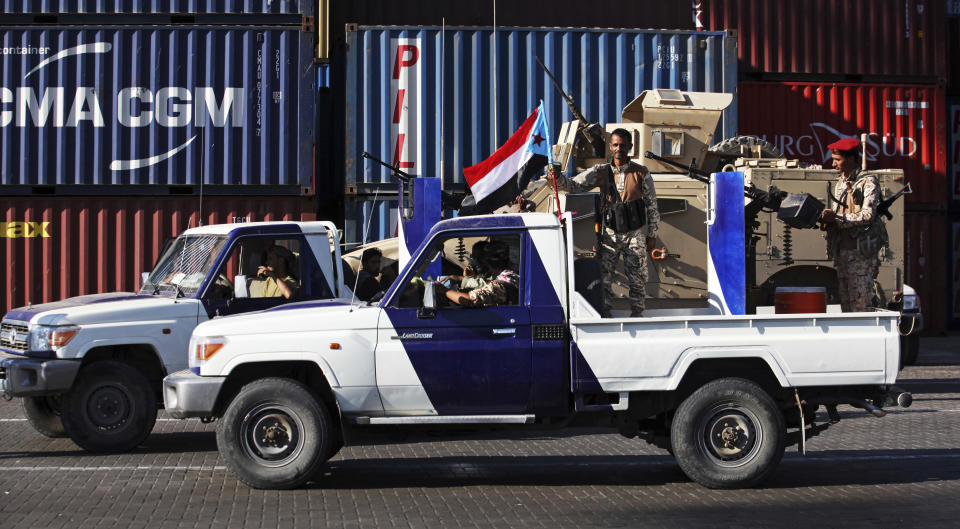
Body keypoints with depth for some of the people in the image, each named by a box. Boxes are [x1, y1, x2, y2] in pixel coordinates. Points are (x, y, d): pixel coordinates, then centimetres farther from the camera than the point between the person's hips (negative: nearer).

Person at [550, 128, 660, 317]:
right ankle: (604, 316, 13)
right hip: (610, 233, 1)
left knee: (637, 279, 2)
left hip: (635, 234, -1)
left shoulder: (641, 173, -3)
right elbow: (575, 185, -3)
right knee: (604, 277, 1)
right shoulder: (600, 172, 1)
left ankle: (637, 315, 16)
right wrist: (558, 179, -24)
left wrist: (652, 235, 1)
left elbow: (652, 205, 2)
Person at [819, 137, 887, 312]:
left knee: (860, 299, -9)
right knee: (844, 300, 7)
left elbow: (867, 216, -15)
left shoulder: (868, 182, -4)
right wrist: (826, 218, 0)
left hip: (860, 248, -7)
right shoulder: (839, 183, 19)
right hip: (841, 248, 7)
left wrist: (836, 217, -17)